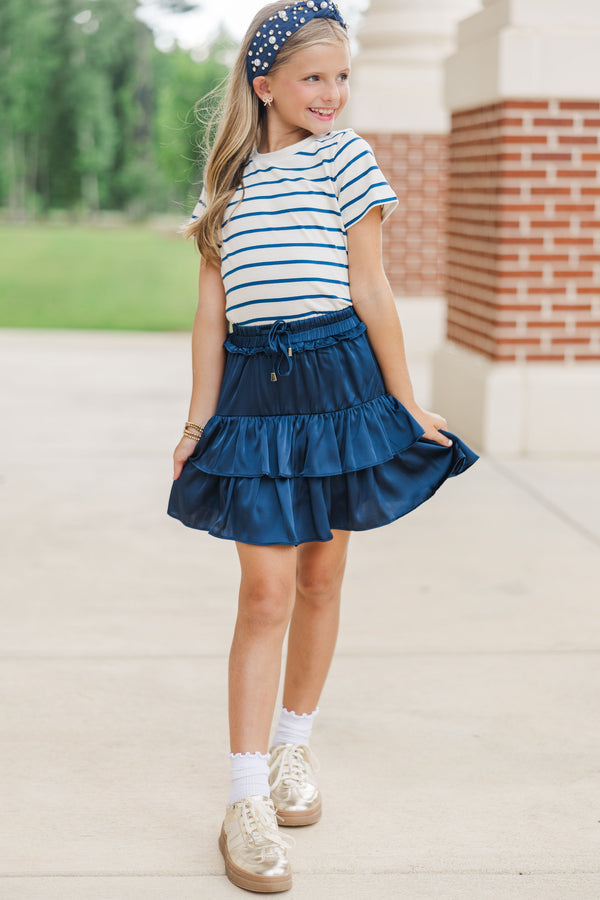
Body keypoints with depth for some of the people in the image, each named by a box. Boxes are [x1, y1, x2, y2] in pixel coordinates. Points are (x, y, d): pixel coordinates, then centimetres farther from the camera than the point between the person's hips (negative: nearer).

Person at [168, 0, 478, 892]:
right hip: (253, 390, 0)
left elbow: (372, 292, 2)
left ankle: (294, 744, 31)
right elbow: (211, 311, 8)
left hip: (339, 378, 0)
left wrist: (407, 405, 0)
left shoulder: (345, 157, 3)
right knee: (266, 594, -5)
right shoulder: (227, 178, 8)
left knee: (319, 578, 10)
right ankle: (247, 801, 0)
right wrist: (199, 422, 6)